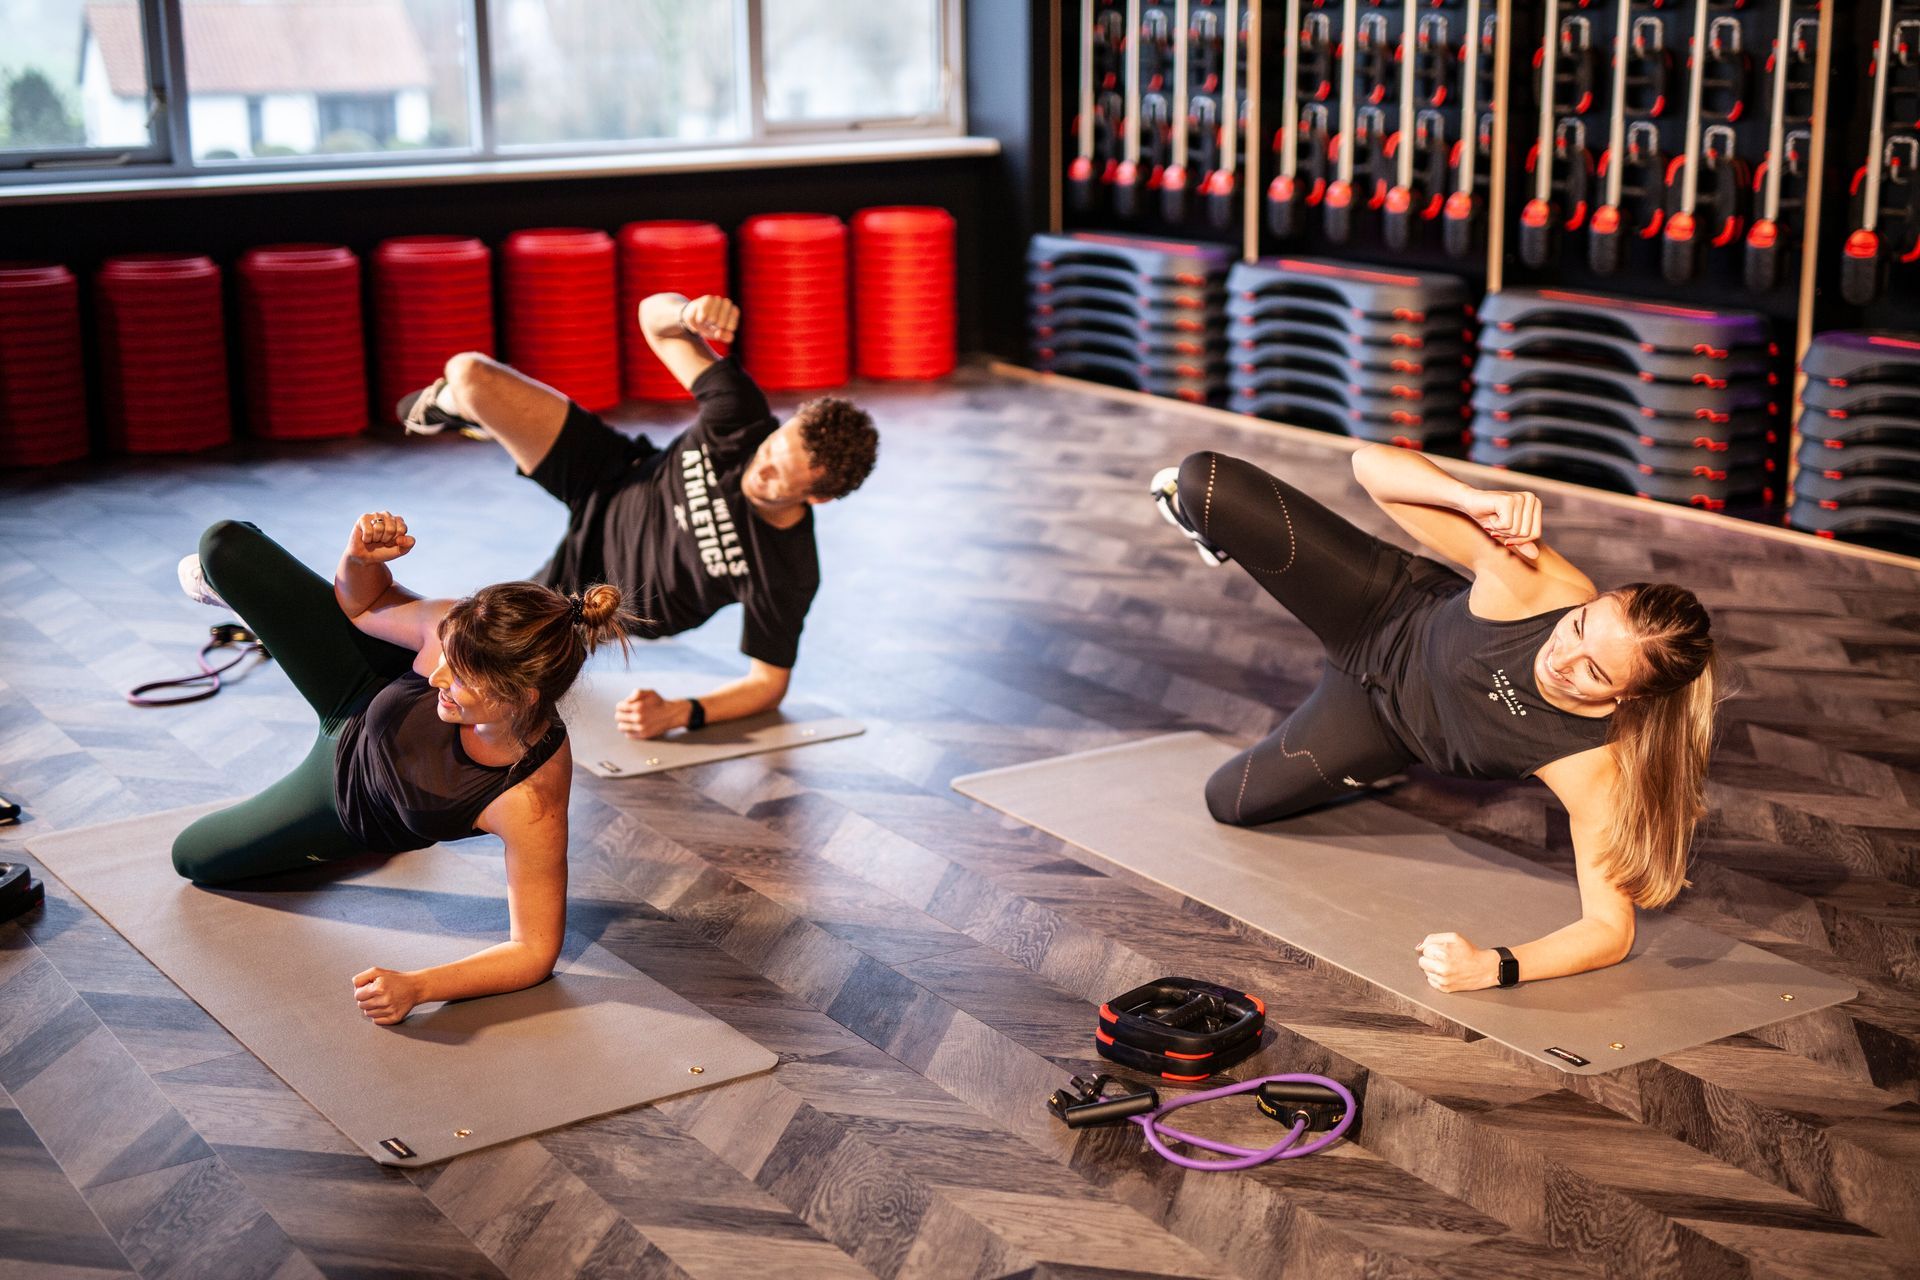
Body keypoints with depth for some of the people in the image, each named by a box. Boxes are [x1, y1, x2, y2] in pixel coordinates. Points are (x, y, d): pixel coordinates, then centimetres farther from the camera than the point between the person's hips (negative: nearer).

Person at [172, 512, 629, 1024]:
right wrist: (361, 557, -37)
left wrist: (417, 987, -48)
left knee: (192, 857, 16)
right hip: (363, 691, 2)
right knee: (226, 543, -1)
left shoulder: (532, 802, -47)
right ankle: (221, 586, 43)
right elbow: (362, 604, -14)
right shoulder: (457, 631, -37)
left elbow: (535, 951, -36)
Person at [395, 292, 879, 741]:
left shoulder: (788, 576, -38)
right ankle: (447, 405, 33)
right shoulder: (743, 417, -31)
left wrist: (679, 714, -43)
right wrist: (690, 314, -46)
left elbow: (768, 683, -27)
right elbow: (653, 315, -21)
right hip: (609, 482, 2)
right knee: (470, 373, -10)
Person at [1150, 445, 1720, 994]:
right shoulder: (1534, 583, -40)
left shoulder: (1592, 769, -41)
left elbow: (1610, 931, -37)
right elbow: (1371, 464, -37)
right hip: (1386, 599, 0)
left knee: (1230, 801, 9)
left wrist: (1494, 966, -54)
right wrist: (1475, 500, -57)